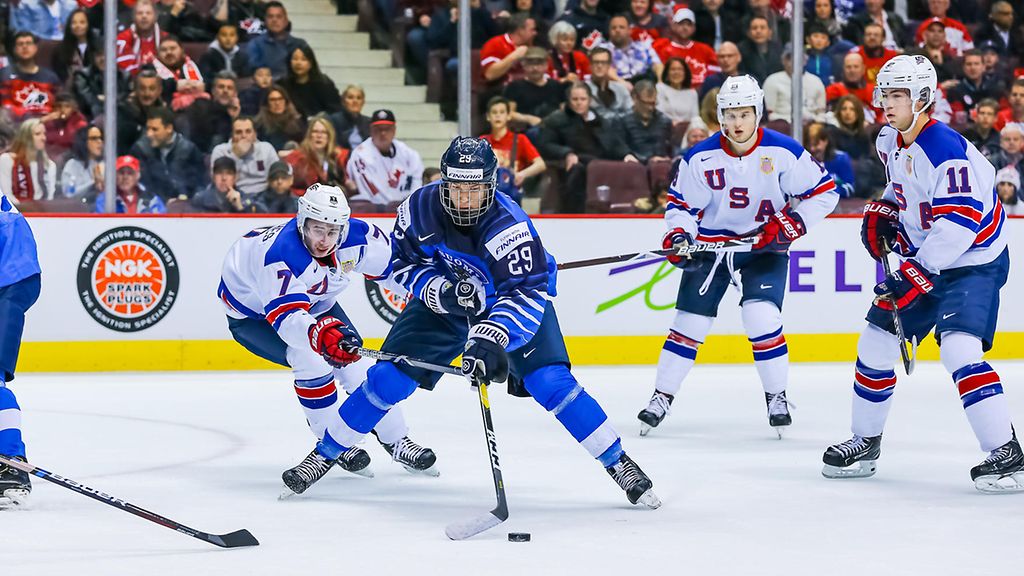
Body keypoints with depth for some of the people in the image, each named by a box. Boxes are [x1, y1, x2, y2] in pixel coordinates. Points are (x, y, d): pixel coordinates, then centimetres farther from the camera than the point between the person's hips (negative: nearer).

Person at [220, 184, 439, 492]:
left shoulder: (357, 237, -25)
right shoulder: (281, 255, -44)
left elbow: (394, 264, -4)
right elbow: (287, 317, -56)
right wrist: (321, 333, -75)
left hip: (314, 303, 6)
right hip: (252, 313, -6)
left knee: (356, 361, -5)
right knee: (311, 360, -27)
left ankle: (397, 442, 11)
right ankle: (335, 446, -11)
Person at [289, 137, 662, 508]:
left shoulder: (509, 224, -36)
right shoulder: (420, 208, -23)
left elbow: (526, 293, -40)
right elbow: (400, 261, -8)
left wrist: (490, 339, -54)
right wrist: (436, 289, -26)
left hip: (515, 300, -3)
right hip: (444, 300, 3)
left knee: (550, 382, -20)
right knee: (389, 377, -5)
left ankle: (618, 464, -7)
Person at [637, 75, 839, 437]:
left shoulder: (784, 152, -15)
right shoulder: (700, 158, -11)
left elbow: (824, 192, -7)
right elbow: (681, 203, 1)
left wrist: (791, 224, -17)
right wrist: (679, 235, -18)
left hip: (764, 247, -2)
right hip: (711, 243, 2)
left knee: (762, 318, -17)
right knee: (689, 323, -1)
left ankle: (777, 398, 2)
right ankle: (661, 399, 13)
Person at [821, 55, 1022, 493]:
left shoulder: (946, 149, -26)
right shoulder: (891, 142, 2)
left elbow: (960, 220, -33)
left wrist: (918, 273, -33)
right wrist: (883, 213, 7)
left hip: (972, 261, -9)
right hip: (921, 257, 9)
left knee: (959, 349, -26)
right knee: (875, 343, 10)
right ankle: (865, 443, 27)